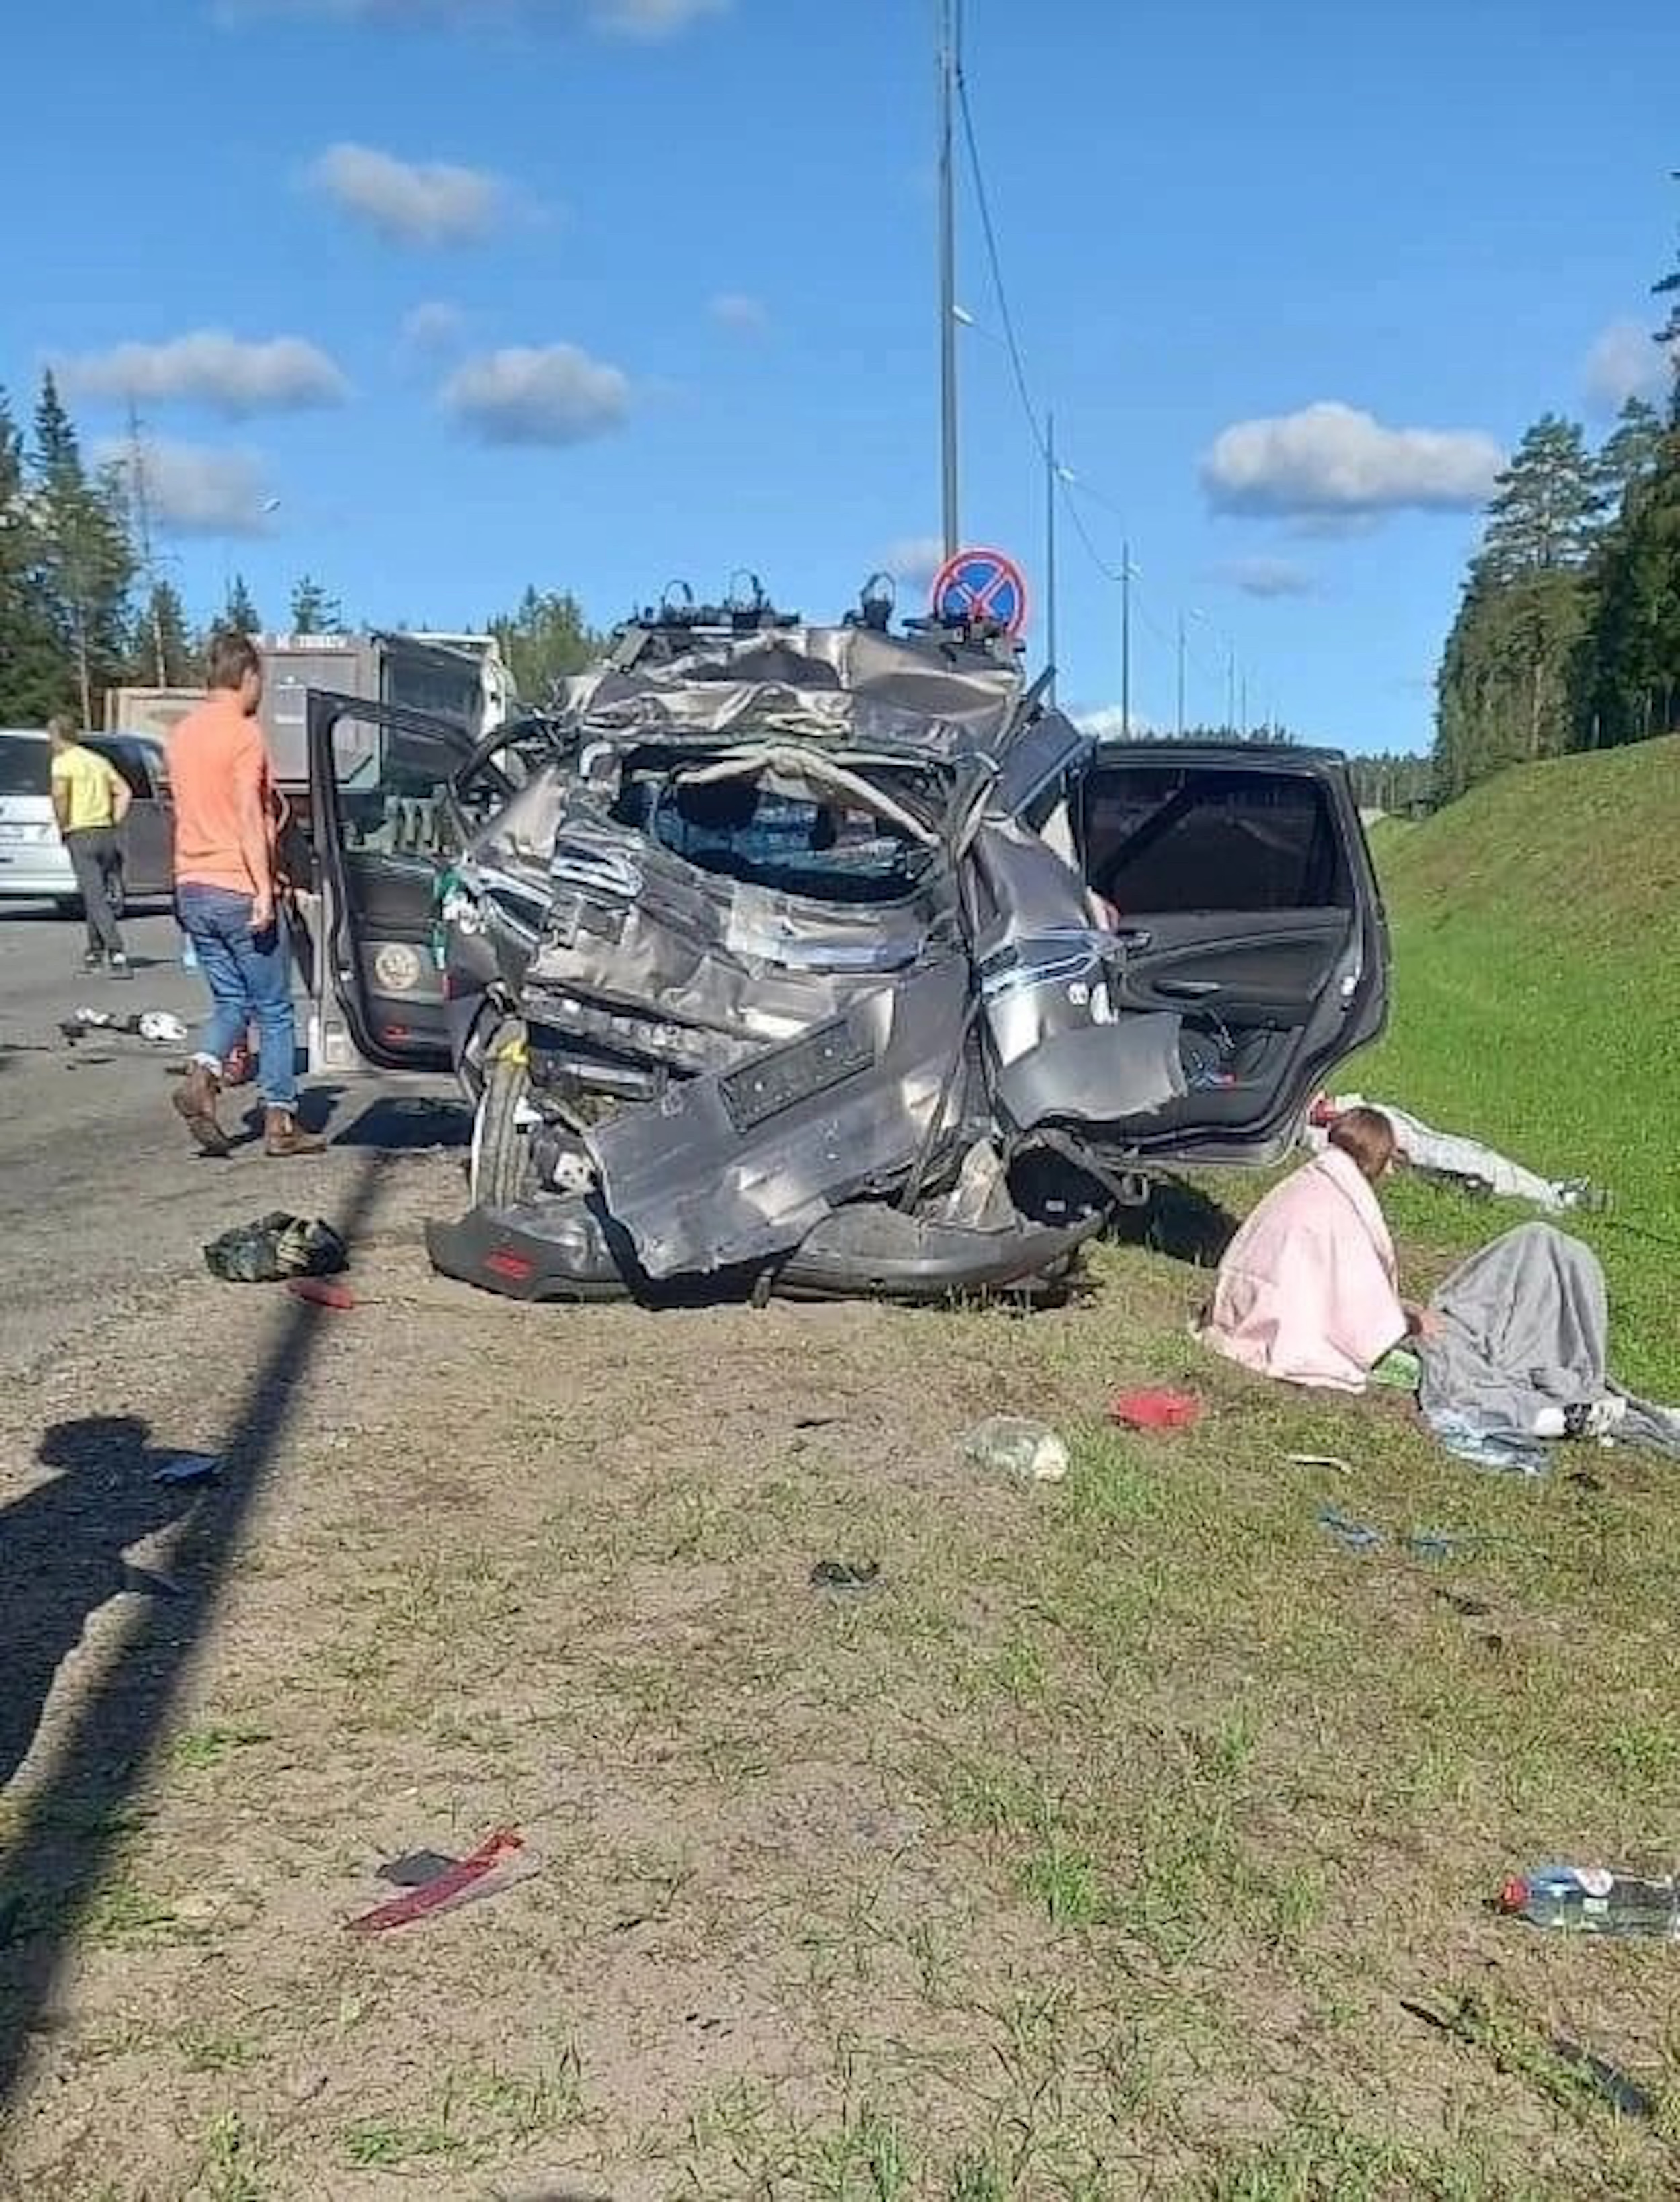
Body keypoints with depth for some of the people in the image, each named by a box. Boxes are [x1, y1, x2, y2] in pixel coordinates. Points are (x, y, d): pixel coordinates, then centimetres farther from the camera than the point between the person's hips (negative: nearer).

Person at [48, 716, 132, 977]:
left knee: (96, 899, -8)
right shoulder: (99, 760, 17)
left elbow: (59, 793, -21)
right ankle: (95, 952, 25)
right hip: (107, 834, 7)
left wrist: (63, 827, -9)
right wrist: (114, 824, 10)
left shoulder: (63, 762, -4)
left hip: (81, 835, -7)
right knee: (100, 895, 17)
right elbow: (125, 792, 11)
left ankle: (117, 956, -17)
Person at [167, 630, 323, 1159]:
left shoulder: (182, 733, 13)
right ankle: (280, 1123, 6)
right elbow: (249, 816, -19)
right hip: (241, 890, -7)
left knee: (231, 1001, 15)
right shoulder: (244, 733, -11)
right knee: (274, 1010, 3)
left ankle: (202, 1077, -10)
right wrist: (265, 891, -21)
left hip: (193, 889, 7)